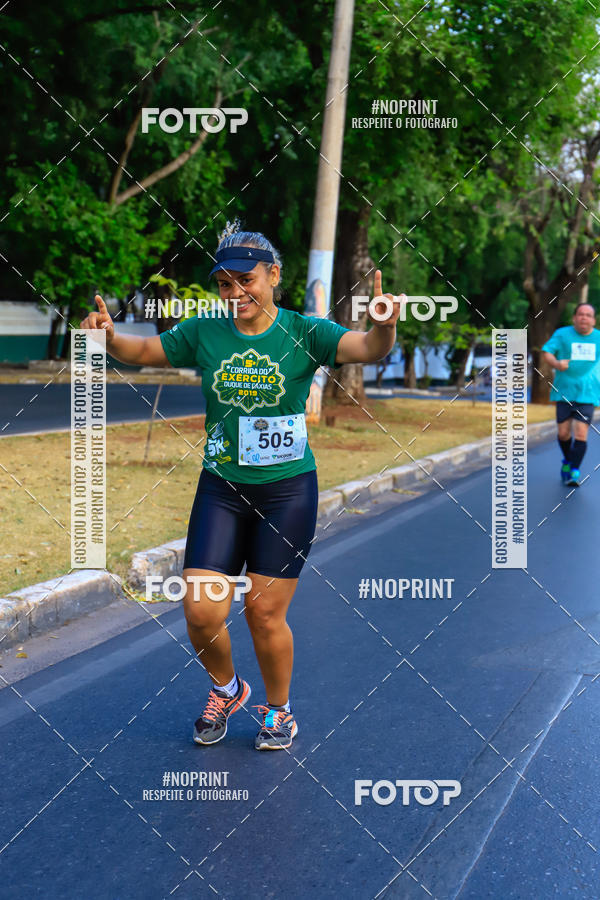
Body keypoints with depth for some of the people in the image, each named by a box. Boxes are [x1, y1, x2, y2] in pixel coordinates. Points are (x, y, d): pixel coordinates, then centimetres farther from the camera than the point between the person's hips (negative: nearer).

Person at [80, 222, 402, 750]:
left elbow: (369, 350, -20)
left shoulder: (303, 332, -7)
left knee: (265, 614, 4)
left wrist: (383, 326, -43)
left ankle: (279, 709, 31)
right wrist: (108, 336, -13)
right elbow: (141, 351, 9)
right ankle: (226, 689, 32)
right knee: (201, 613, -1)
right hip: (220, 489, 3)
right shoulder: (204, 334, 2)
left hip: (288, 492, -3)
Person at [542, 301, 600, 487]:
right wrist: (556, 364, -24)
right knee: (563, 433, 4)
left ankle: (574, 472, -6)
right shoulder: (562, 334, 1)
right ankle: (568, 460, 33)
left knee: (581, 434, -11)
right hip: (564, 392, 0)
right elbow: (547, 352, -5)